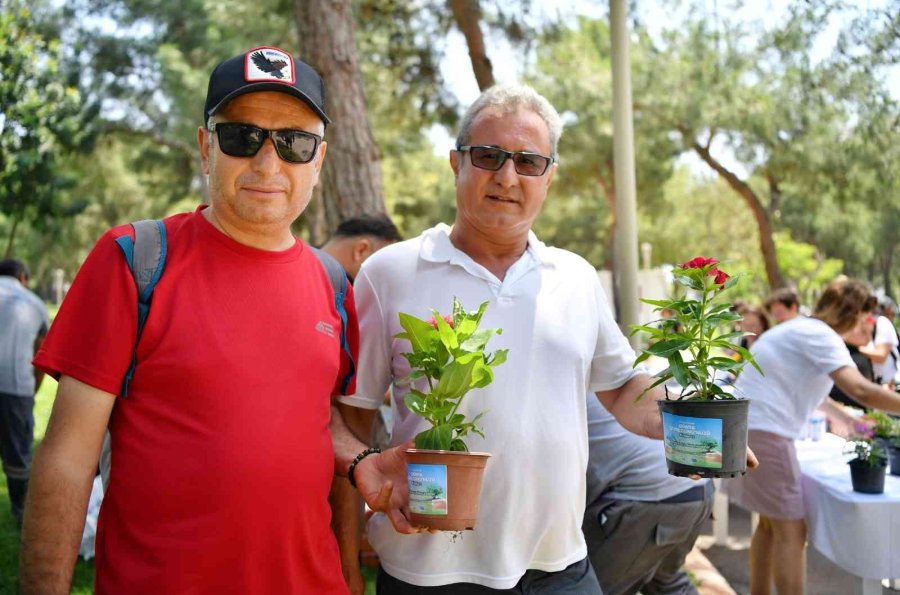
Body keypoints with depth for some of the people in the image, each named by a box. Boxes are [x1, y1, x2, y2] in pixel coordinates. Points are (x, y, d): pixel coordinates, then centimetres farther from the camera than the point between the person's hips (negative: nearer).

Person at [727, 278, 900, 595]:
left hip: (742, 427, 10)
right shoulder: (819, 335, -11)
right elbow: (860, 390, -24)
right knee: (791, 530, -7)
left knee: (770, 522, 18)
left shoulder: (800, 329, 19)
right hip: (761, 431, -10)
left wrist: (846, 418, 29)